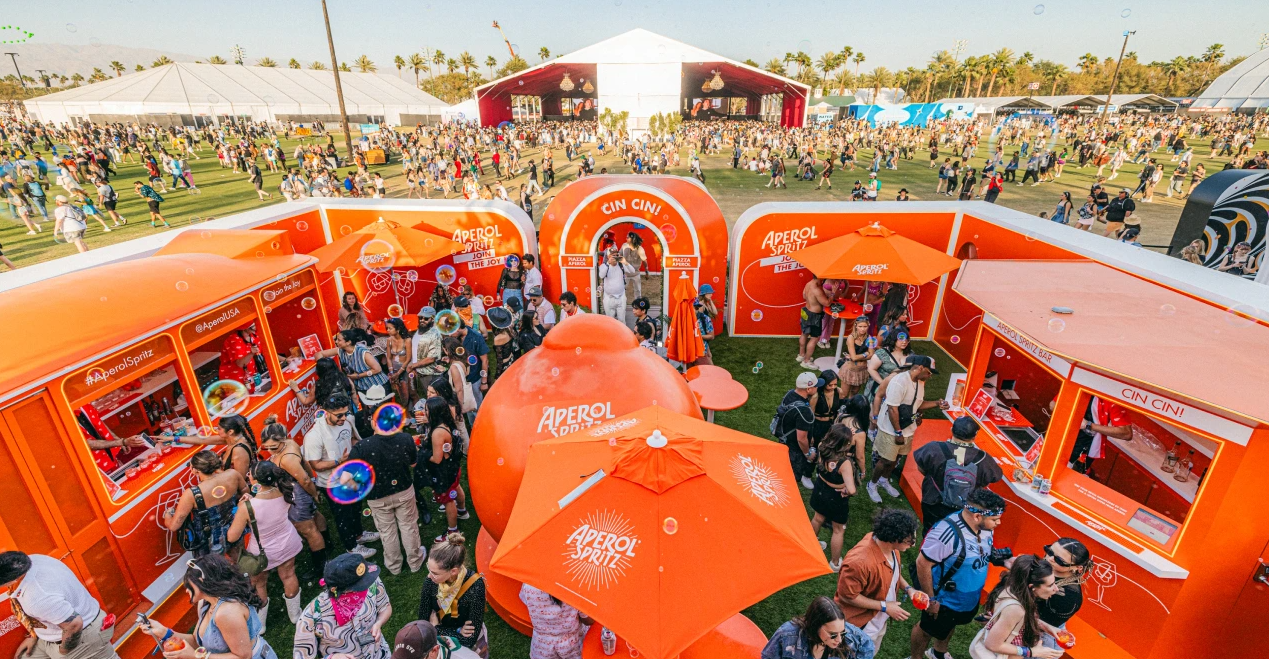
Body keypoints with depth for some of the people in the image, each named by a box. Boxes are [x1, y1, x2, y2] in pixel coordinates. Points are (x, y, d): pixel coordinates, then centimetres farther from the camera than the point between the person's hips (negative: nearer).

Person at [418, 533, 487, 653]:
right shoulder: (431, 581, -21)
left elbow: (470, 639, -27)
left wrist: (435, 628, -20)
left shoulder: (474, 586, -32)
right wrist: (457, 631, -21)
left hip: (465, 642, -2)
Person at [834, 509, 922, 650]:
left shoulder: (891, 546, -15)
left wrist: (908, 589, -9)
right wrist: (884, 606, -24)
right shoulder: (860, 561, -40)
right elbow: (847, 595, -28)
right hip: (860, 627, -8)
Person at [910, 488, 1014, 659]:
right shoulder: (948, 533, -39)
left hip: (970, 599, 7)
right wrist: (931, 599, -22)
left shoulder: (985, 527, -15)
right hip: (945, 600, -7)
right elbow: (922, 564, -31)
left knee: (949, 627, 33)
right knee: (927, 631, 19)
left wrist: (1004, 560, -12)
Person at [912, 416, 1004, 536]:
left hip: (933, 506, -1)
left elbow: (921, 468, -11)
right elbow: (996, 477, -3)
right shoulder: (983, 459, -23)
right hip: (965, 512, 1)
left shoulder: (934, 449, -27)